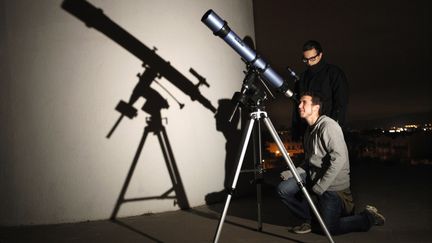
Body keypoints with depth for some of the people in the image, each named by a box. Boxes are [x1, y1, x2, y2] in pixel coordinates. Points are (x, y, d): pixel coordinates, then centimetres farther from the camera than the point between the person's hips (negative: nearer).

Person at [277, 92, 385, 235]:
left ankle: (369, 218, 15)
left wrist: (319, 187, -24)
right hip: (313, 177, 8)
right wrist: (292, 173, -2)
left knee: (328, 228, -5)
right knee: (283, 189, -7)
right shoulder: (309, 130, 11)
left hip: (332, 184, -8)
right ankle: (308, 220, 12)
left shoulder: (328, 125, -16)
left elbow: (339, 159, -25)